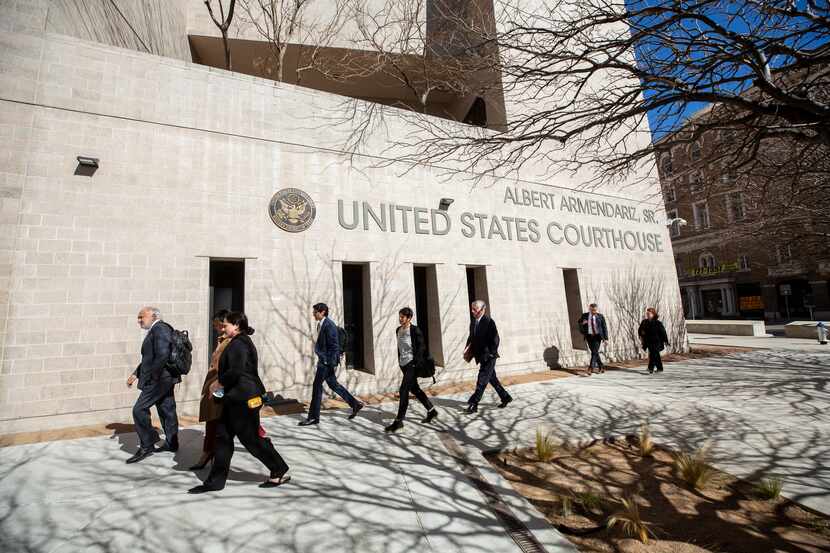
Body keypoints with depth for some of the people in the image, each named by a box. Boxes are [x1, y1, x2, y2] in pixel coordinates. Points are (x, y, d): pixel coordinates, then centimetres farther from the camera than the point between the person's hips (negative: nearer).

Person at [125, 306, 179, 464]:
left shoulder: (160, 329, -15)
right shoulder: (154, 331, 17)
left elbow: (162, 355, -25)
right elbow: (149, 358, 23)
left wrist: (153, 376, -18)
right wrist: (136, 374, 17)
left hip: (158, 379, -10)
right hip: (165, 380, 10)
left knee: (139, 410, -6)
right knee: (166, 411, 15)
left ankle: (146, 446, 4)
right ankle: (171, 444, 24)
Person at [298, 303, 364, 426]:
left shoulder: (329, 325, -18)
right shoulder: (321, 324, 11)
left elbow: (334, 346, -20)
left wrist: (331, 364, -20)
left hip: (327, 361, -10)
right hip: (323, 360, 10)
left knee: (317, 386, -1)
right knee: (333, 384, 15)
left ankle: (313, 417, 12)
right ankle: (355, 404, 24)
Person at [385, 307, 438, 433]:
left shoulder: (415, 330, -12)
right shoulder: (398, 330, 9)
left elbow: (421, 347, -12)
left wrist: (416, 363, -16)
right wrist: (399, 361, 15)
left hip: (412, 363, -8)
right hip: (403, 364, 8)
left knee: (403, 390, -10)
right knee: (414, 389, 16)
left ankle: (398, 421, -2)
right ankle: (431, 411, 31)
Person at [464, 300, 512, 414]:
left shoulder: (489, 322, -14)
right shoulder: (473, 322, 7)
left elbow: (495, 340, -16)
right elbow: (471, 338, 12)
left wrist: (490, 354, -19)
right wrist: (468, 351, -1)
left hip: (489, 356, -8)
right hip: (481, 356, 8)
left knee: (482, 380, -7)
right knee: (492, 379, 17)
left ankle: (474, 403, -5)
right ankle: (505, 397, 33)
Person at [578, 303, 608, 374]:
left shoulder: (600, 316, -4)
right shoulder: (585, 315, 1)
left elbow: (604, 327, -1)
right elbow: (579, 321, 18)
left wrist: (606, 338, -5)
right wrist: (582, 323, -7)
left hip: (597, 336, -3)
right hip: (589, 336, 3)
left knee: (594, 352, -12)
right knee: (594, 352, 11)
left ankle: (591, 368, -16)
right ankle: (601, 367, 27)